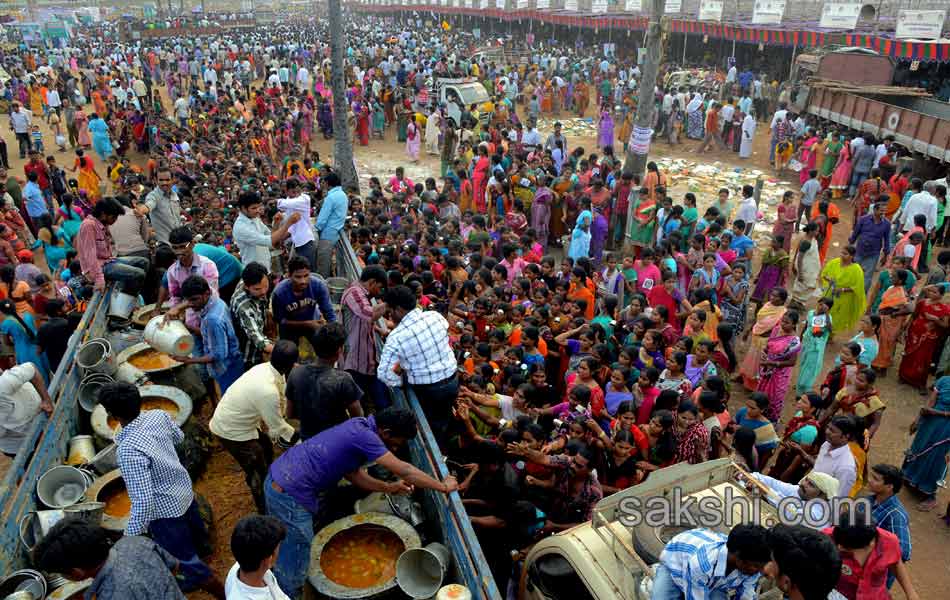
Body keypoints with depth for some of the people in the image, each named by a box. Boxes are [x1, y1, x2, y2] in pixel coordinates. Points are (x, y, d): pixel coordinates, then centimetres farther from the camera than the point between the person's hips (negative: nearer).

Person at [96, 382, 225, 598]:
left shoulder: (128, 450, -37)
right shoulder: (159, 415, -16)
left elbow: (144, 501, -34)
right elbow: (179, 437, 7)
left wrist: (132, 536, -23)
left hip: (165, 509, -9)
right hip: (184, 490, 9)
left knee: (186, 560, 13)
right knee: (195, 537, 34)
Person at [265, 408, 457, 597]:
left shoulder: (360, 425, 5)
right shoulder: (364, 435, -23)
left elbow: (352, 472, 12)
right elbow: (404, 471, -22)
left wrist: (387, 487, 7)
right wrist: (443, 486, -12)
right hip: (289, 495, -10)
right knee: (294, 568, 4)